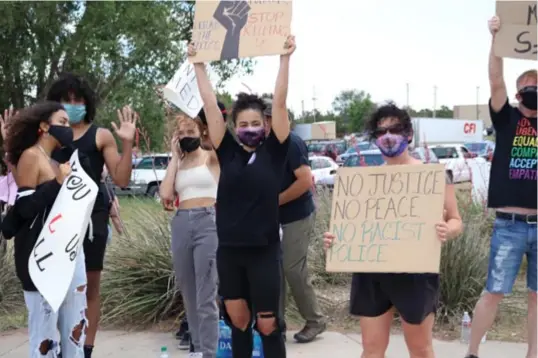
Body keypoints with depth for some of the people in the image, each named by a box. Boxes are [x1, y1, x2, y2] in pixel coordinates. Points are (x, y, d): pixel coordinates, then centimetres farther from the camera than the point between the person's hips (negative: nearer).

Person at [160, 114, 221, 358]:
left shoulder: (212, 157, 5)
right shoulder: (177, 164, 16)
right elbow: (165, 194, 1)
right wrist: (175, 157, 7)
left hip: (208, 222, -5)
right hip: (181, 224, 5)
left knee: (206, 297, -9)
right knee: (189, 295, 11)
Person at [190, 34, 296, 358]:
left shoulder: (273, 152, -3)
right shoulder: (228, 152, 2)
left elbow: (280, 103, -10)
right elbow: (211, 105, 1)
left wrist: (285, 58, -14)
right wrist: (199, 64, 1)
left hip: (264, 250, -3)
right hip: (229, 250, 3)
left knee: (267, 325, 6)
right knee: (238, 322, 14)